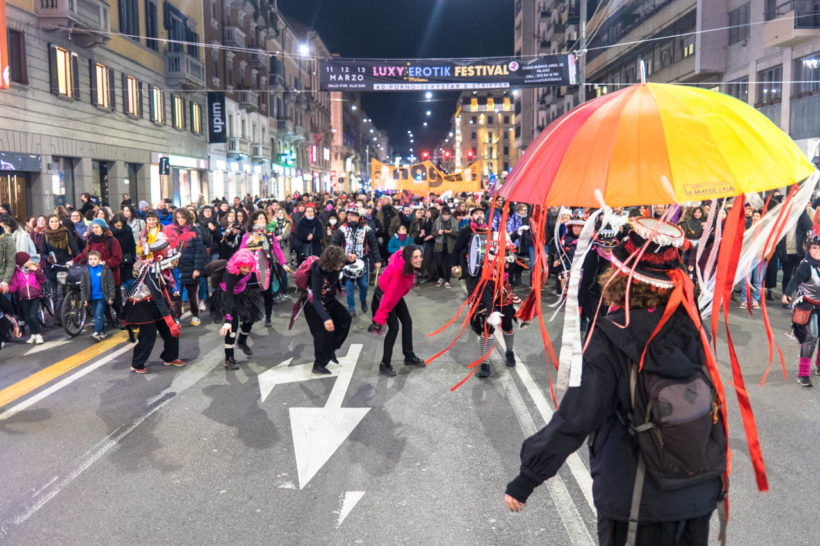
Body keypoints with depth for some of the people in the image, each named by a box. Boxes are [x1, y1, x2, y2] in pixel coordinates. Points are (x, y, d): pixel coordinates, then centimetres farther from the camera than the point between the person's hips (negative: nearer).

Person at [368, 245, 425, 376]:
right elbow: (389, 296, -36)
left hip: (397, 295, 9)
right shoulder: (398, 270, -40)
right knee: (394, 327, -14)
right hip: (383, 295, -9)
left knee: (407, 322, 12)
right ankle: (384, 365, -2)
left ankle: (409, 357, 29)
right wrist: (379, 320, -31)